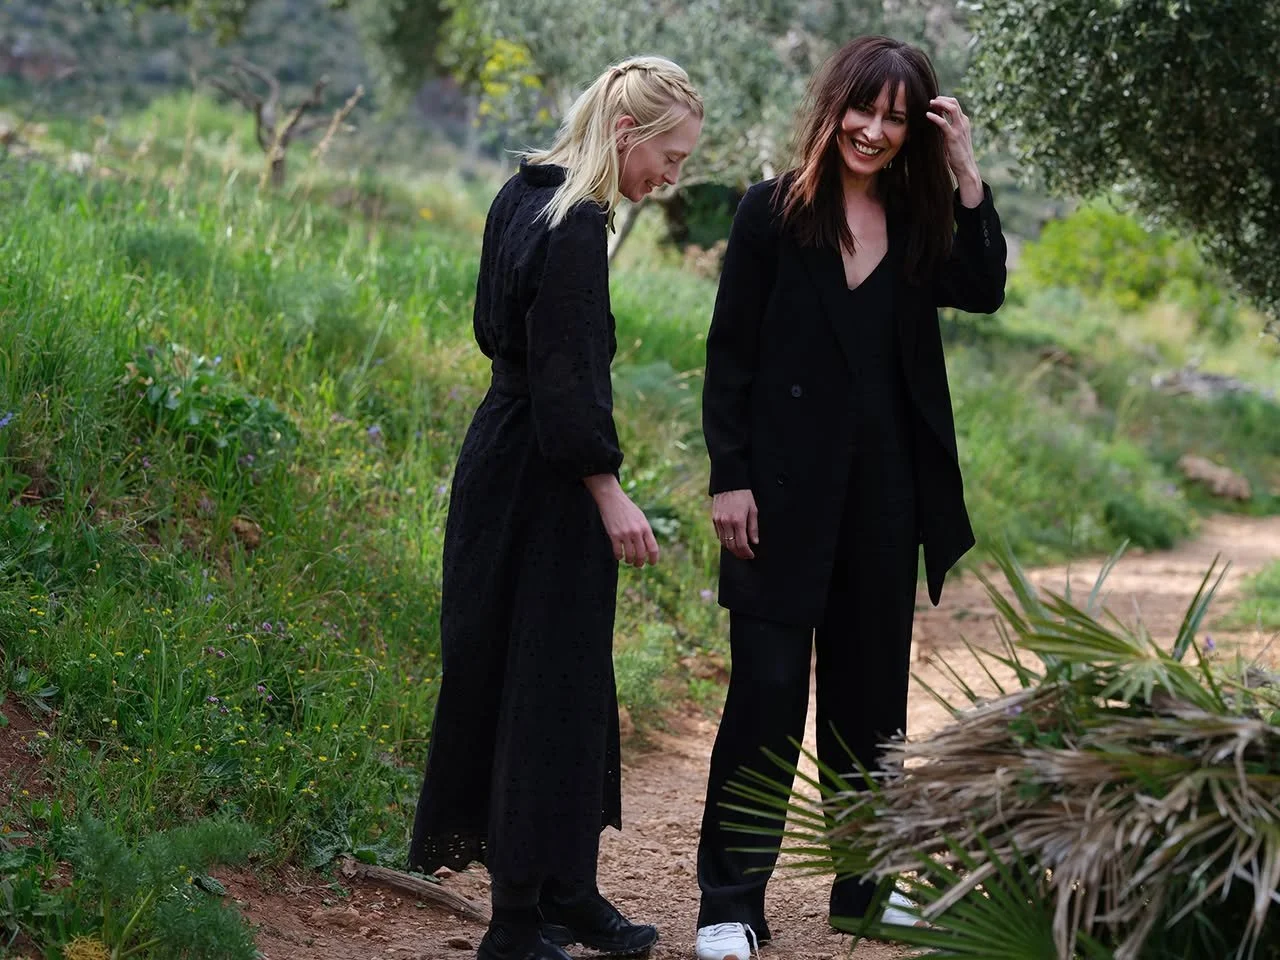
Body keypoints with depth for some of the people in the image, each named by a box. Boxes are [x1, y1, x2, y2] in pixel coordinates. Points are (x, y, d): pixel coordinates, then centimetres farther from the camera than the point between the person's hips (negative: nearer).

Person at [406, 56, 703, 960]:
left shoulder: (525, 197, 10)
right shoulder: (575, 227, -20)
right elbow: (565, 377, -22)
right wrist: (608, 493, -18)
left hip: (502, 462, 10)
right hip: (543, 484, -10)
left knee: (568, 683, 16)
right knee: (547, 687, -3)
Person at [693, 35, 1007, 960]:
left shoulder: (918, 223, 8)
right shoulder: (776, 211, -3)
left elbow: (983, 290, -9)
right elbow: (730, 353, -4)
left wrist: (966, 173, -11)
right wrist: (729, 478, -10)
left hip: (884, 492, 5)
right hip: (788, 487, -4)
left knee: (869, 691, 13)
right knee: (767, 687, -5)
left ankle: (863, 885, 24)